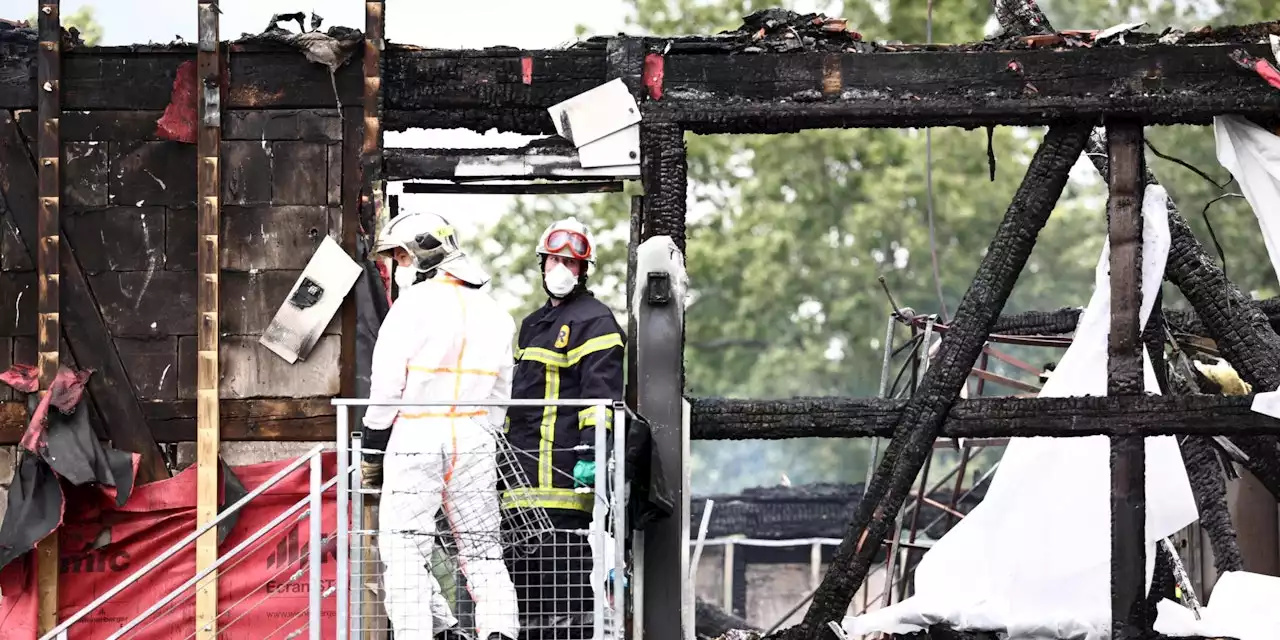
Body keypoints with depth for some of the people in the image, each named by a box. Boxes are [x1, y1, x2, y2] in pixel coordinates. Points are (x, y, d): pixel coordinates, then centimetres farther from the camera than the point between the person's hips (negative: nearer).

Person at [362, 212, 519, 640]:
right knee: (482, 547, 10)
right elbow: (500, 392, 16)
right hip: (474, 441, 5)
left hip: (417, 438, -5)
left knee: (403, 547, -1)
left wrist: (372, 447, 0)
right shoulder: (493, 313, 12)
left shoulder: (413, 305, -7)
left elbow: (386, 384, -8)